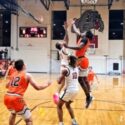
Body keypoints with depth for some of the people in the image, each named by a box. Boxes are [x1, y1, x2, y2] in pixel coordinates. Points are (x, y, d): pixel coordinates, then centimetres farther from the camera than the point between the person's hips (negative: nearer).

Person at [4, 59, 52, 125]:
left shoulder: (13, 75, 19)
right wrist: (47, 84, 15)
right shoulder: (27, 75, 2)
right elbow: (38, 87, -2)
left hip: (7, 97, 7)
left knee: (13, 113, 37)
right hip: (16, 98, -7)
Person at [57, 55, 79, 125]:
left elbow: (59, 82, -16)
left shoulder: (65, 70, -15)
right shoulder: (77, 69, 3)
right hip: (76, 90, 6)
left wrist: (59, 78, 4)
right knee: (68, 105, 29)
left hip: (69, 90, -6)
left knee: (59, 106, 11)